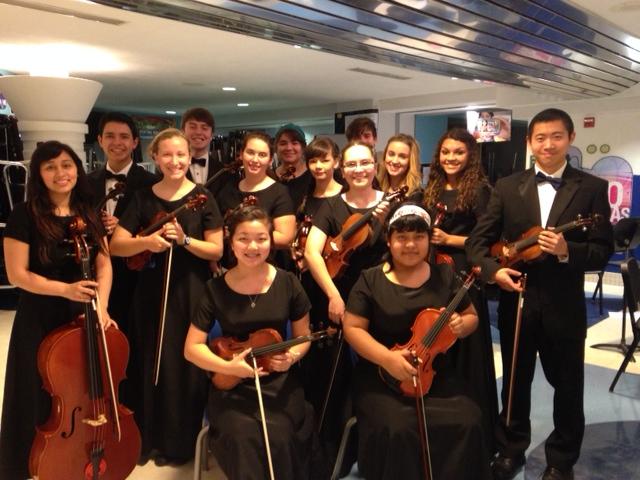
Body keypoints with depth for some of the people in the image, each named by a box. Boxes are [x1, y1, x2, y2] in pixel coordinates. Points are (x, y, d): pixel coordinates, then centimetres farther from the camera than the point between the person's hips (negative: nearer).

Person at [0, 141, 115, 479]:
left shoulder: (90, 215, 4)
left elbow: (104, 266, 2)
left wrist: (101, 306, -13)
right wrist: (65, 289, -24)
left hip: (84, 317, 4)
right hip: (40, 322, -4)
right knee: (41, 399, 7)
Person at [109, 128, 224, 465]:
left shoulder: (203, 197, -3)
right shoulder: (144, 197, 4)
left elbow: (217, 250, -6)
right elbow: (116, 245, -2)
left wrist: (184, 239, -21)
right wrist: (146, 241, -20)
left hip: (190, 292, -2)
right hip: (151, 291, 3)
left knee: (185, 365, 4)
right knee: (149, 364, 8)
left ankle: (181, 441, 22)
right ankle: (147, 437, 26)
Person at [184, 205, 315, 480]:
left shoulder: (287, 283, -2)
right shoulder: (216, 289, -5)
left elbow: (303, 336, 8)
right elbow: (192, 348, -3)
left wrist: (292, 355, -14)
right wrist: (228, 366, -20)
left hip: (279, 383, 1)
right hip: (231, 387, 0)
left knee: (279, 437, -26)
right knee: (243, 438, -27)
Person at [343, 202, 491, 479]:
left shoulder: (444, 276, 6)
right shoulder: (371, 280, -1)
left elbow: (471, 316, 15)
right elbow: (352, 329, -6)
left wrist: (461, 325, -10)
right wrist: (387, 358, -21)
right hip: (382, 376, -2)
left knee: (467, 423, -20)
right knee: (397, 430, -27)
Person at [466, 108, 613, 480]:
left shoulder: (592, 188, -3)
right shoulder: (507, 187, 2)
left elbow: (603, 251, -6)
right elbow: (478, 240, 0)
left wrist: (567, 251, -24)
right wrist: (493, 269, -19)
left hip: (564, 305, -1)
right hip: (516, 300, 2)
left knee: (568, 387, 14)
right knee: (515, 382, 17)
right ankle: (511, 450, 38)